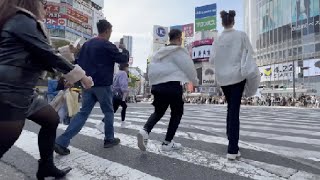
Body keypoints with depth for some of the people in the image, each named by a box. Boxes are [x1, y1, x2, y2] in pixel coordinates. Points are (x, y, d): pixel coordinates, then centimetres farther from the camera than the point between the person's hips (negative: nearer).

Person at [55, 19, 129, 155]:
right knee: (108, 112, 11)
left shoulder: (86, 44, 13)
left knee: (83, 112, 7)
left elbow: (79, 62, 14)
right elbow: (122, 59, 0)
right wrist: (126, 55, 21)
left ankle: (62, 142, 0)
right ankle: (109, 139, 22)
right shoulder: (108, 46, -9)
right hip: (103, 85, -6)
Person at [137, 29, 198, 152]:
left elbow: (152, 69, 15)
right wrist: (195, 81, 18)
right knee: (177, 113, 11)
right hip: (173, 85, -6)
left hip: (158, 85, 7)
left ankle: (145, 131, -7)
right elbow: (189, 68, 0)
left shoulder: (160, 52, 17)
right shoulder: (179, 51, -2)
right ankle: (167, 142, 12)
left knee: (158, 112, 19)